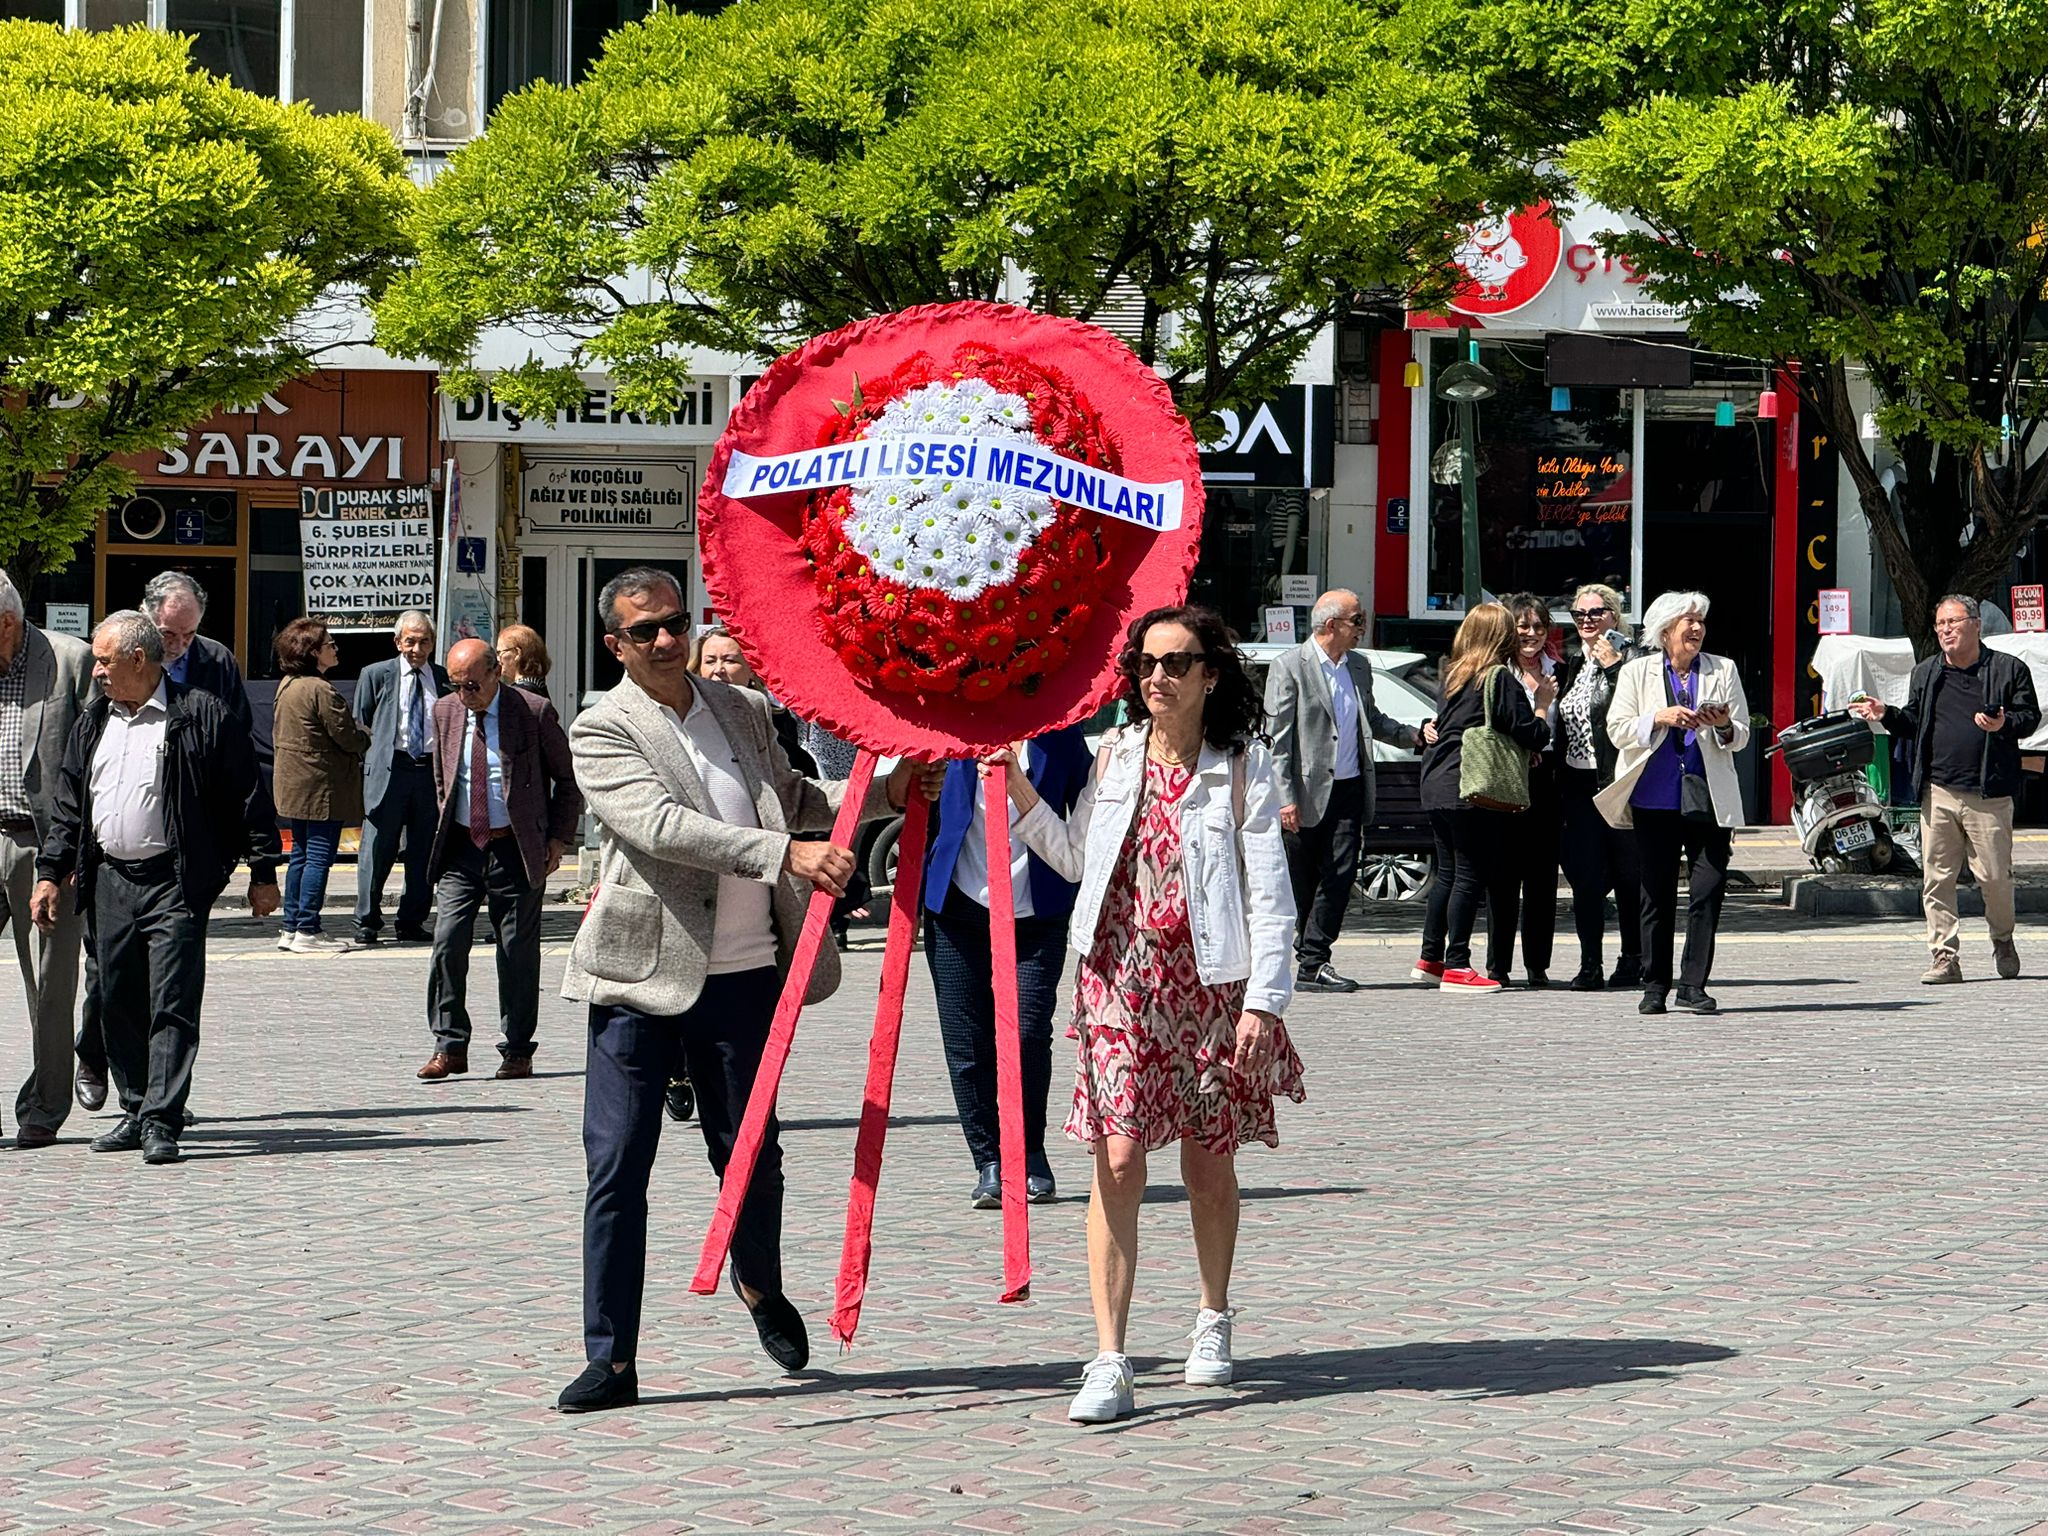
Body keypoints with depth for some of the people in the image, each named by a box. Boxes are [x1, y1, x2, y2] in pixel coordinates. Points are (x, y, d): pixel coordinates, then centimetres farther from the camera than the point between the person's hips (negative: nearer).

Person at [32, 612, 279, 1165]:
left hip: (175, 882, -6)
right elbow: (68, 805, 19)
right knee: (119, 1004, 8)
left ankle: (161, 1122, -11)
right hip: (110, 881, 6)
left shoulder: (202, 718, -4)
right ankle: (136, 1111, 19)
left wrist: (263, 874, -3)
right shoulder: (92, 725, 14)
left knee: (172, 1005, -9)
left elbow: (246, 797, -2)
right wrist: (51, 874, 12)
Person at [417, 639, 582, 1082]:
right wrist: (445, 828, 12)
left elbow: (568, 779, 2)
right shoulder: (445, 711, 5)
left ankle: (517, 1051, 13)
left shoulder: (534, 712, -8)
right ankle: (449, 1047, -1)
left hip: (517, 848, -3)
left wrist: (559, 838, -3)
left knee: (518, 952, 2)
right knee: (448, 941, -8)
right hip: (461, 846, 3)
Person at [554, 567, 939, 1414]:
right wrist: (786, 855, -27)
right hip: (643, 977, -4)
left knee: (748, 1154, 12)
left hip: (745, 975, 4)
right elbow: (664, 825, -19)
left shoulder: (742, 709, 12)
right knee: (616, 1165, -4)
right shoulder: (602, 731, -5)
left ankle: (760, 1288, 41)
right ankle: (611, 1360, 2)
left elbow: (791, 797, 29)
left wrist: (887, 790, 15)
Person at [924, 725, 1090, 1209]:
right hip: (959, 905, 2)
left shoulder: (1058, 735, 2)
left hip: (1036, 911, -2)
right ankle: (989, 1164, 11)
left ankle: (1030, 1155, 11)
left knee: (1027, 1036, -10)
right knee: (967, 1044, 0)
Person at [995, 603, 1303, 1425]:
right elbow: (1075, 856, 21)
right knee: (1118, 1158, -9)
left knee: (1208, 1160, 10)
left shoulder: (1243, 767, -3)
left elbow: (1269, 895, -6)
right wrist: (1020, 789, 10)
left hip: (1210, 984, -2)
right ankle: (1109, 1363, -12)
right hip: (1120, 979, 2)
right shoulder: (1114, 757, 8)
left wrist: (1262, 1000, -12)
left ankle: (1213, 1320, 36)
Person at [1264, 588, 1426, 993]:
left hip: (1349, 790, 5)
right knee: (1301, 883, 4)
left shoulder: (1359, 667, 14)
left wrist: (1413, 736, 13)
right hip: (1307, 794, -5)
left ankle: (1313, 961, -3)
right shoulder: (1289, 667, -6)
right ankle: (1311, 962, 16)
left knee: (1339, 877, -5)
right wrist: (1285, 799, -15)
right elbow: (1277, 739, -9)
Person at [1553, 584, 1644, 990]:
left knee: (1627, 874, 2)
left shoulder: (1628, 659, -5)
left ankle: (1632, 960, 11)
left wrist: (1612, 666, -21)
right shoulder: (1573, 664, 17)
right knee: (1584, 876, 0)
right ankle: (1590, 964, 2)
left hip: (1617, 782, -6)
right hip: (1578, 783, 6)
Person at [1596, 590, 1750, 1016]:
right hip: (1655, 798, 0)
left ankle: (1693, 986, -3)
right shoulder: (1637, 672, 10)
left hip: (1708, 799, 0)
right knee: (1656, 896, 3)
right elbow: (1618, 730, 2)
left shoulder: (1723, 671, 12)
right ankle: (1655, 986, 10)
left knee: (1708, 892, -8)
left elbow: (1741, 737, 11)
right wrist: (1660, 718, -13)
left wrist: (1724, 726, -11)